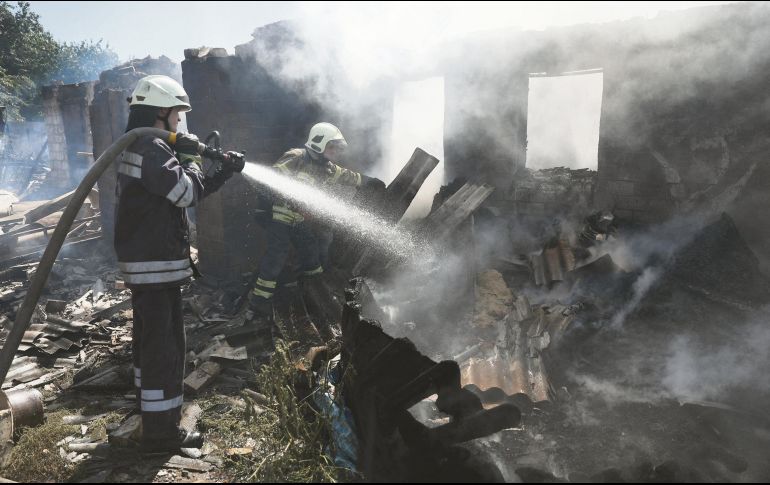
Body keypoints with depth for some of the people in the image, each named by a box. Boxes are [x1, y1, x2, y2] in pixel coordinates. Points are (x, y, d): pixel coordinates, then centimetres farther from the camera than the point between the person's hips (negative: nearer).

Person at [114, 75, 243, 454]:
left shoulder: (140, 147, 17)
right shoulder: (152, 149, -18)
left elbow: (186, 193, 18)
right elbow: (188, 192, -19)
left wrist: (224, 173, 10)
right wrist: (190, 159, -3)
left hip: (143, 262, 11)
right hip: (157, 265, -11)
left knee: (149, 338, 22)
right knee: (165, 347, -5)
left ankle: (149, 405, 39)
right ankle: (161, 433, 4)